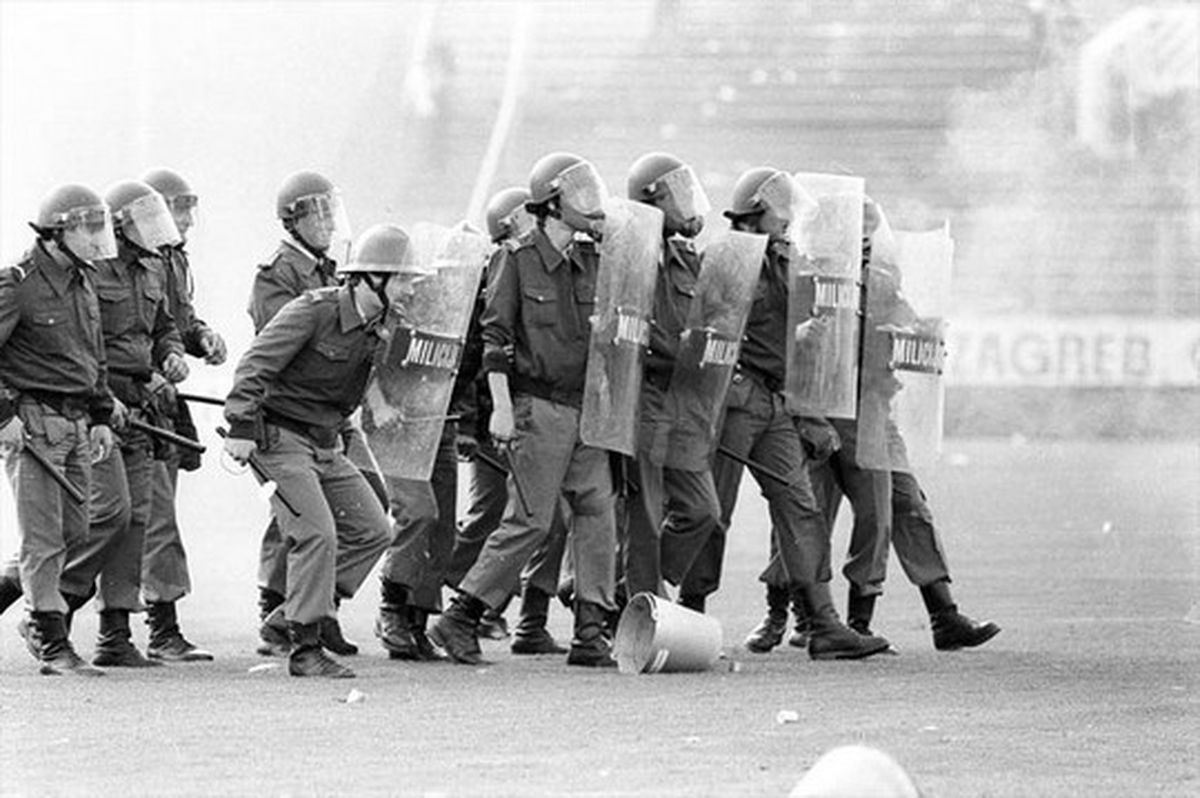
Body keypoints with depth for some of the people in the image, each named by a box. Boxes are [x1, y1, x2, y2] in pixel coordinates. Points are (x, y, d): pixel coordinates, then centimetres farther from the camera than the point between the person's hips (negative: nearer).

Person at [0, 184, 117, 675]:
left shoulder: (84, 281, 12)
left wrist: (101, 416, 17)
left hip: (75, 424, 8)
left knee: (74, 532, 8)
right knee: (44, 538, -6)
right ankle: (52, 646, -2)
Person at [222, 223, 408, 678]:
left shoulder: (373, 328, 8)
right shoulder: (313, 311, -18)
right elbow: (256, 365, -20)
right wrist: (241, 427, -25)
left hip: (325, 445, 9)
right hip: (281, 438, -9)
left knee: (373, 530, 4)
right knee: (317, 535, -17)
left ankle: (293, 616, 11)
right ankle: (305, 650, -11)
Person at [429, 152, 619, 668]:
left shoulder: (590, 264, 12)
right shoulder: (520, 262, -5)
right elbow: (495, 338, -7)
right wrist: (501, 407, -14)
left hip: (584, 408, 6)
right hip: (538, 407, -6)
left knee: (596, 509, -1)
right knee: (530, 521, -8)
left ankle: (590, 636, 2)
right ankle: (459, 620, -1)